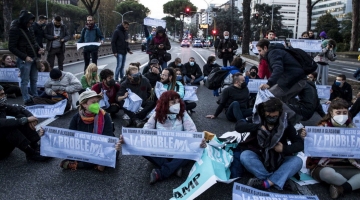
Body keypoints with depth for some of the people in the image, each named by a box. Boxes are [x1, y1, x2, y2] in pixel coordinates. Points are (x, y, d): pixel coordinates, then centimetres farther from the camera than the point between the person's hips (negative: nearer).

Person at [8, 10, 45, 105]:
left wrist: (38, 49, 1)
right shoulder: (15, 30, -12)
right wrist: (25, 57, -20)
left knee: (34, 80, 14)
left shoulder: (28, 28, 10)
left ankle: (35, 97, 25)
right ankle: (27, 100, 8)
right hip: (24, 60, -7)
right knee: (25, 81, 0)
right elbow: (12, 47, -13)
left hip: (34, 58, 7)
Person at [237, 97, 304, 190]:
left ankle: (267, 183, -38)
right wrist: (258, 127, -31)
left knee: (297, 161, -25)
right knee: (245, 156, -31)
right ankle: (276, 180, -29)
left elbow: (300, 144, -5)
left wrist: (284, 149, -22)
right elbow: (238, 126, -20)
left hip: (278, 160, 1)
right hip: (259, 158, -1)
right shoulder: (257, 119, -7)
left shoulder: (286, 124, -5)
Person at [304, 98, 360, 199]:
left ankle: (341, 189, -30)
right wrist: (306, 138, -26)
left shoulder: (350, 127, 8)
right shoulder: (323, 127, -4)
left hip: (345, 165, 4)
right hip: (322, 166, -4)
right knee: (327, 173, -39)